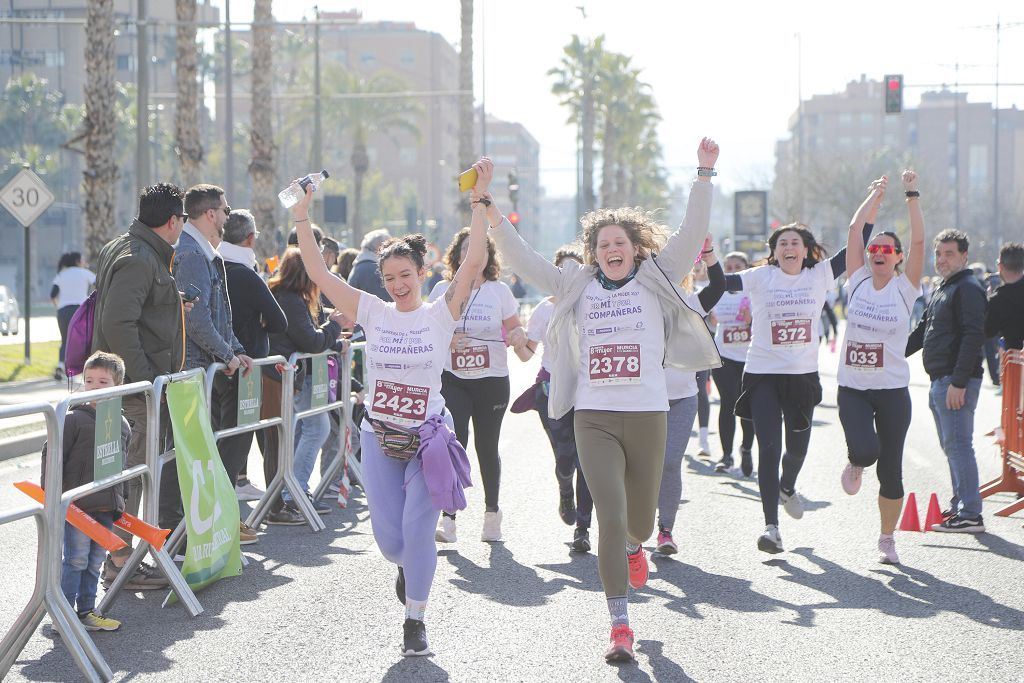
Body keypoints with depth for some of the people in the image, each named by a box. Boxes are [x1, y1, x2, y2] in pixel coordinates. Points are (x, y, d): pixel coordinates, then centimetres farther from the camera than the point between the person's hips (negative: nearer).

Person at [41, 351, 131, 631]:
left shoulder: (122, 425, 10)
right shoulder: (74, 419, -10)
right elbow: (52, 455, -8)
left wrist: (119, 502, 18)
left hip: (106, 507, 6)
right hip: (76, 504, -6)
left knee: (95, 561, 12)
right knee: (76, 560, -5)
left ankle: (86, 611, 22)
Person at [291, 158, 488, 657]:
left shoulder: (440, 315, -5)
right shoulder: (373, 313, 1)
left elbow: (474, 264, -17)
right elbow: (318, 274, -5)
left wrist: (479, 202, -23)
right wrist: (302, 220, -12)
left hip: (429, 438, -2)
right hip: (379, 438, 2)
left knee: (417, 532, -7)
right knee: (388, 537, 4)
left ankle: (415, 620, 12)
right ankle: (407, 569, 41)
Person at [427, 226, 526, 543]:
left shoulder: (499, 290, 3)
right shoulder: (443, 289, 4)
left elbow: (517, 331, 7)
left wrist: (518, 336, -17)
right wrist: (445, 340, -13)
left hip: (492, 380, 0)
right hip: (452, 380, 0)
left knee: (487, 448, 9)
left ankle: (492, 511, 28)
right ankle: (448, 519, -15)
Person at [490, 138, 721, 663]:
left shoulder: (656, 278, 6)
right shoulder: (577, 286, 10)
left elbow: (692, 234, -3)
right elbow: (523, 260, 10)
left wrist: (704, 175, -11)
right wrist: (491, 214, 2)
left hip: (647, 415, 0)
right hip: (593, 418, 0)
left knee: (640, 520, 13)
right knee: (610, 518, -12)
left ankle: (634, 546, 54)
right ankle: (620, 626, -7)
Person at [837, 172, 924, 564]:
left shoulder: (904, 288, -1)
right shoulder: (858, 282, 4)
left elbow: (918, 240, -9)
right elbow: (855, 229, 2)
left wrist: (912, 195, -7)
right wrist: (876, 194, 8)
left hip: (892, 390, -1)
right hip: (852, 388, 1)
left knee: (890, 470, 2)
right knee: (865, 450, -21)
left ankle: (887, 538, 19)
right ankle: (856, 465, 18)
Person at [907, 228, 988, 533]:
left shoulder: (968, 288, -11)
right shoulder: (941, 290, 20)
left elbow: (973, 336, -20)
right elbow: (923, 331, 30)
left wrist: (959, 382, -25)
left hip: (957, 381, -10)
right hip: (939, 380, 10)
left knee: (958, 445, -11)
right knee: (951, 446, 15)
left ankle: (970, 515, -11)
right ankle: (960, 505, 23)